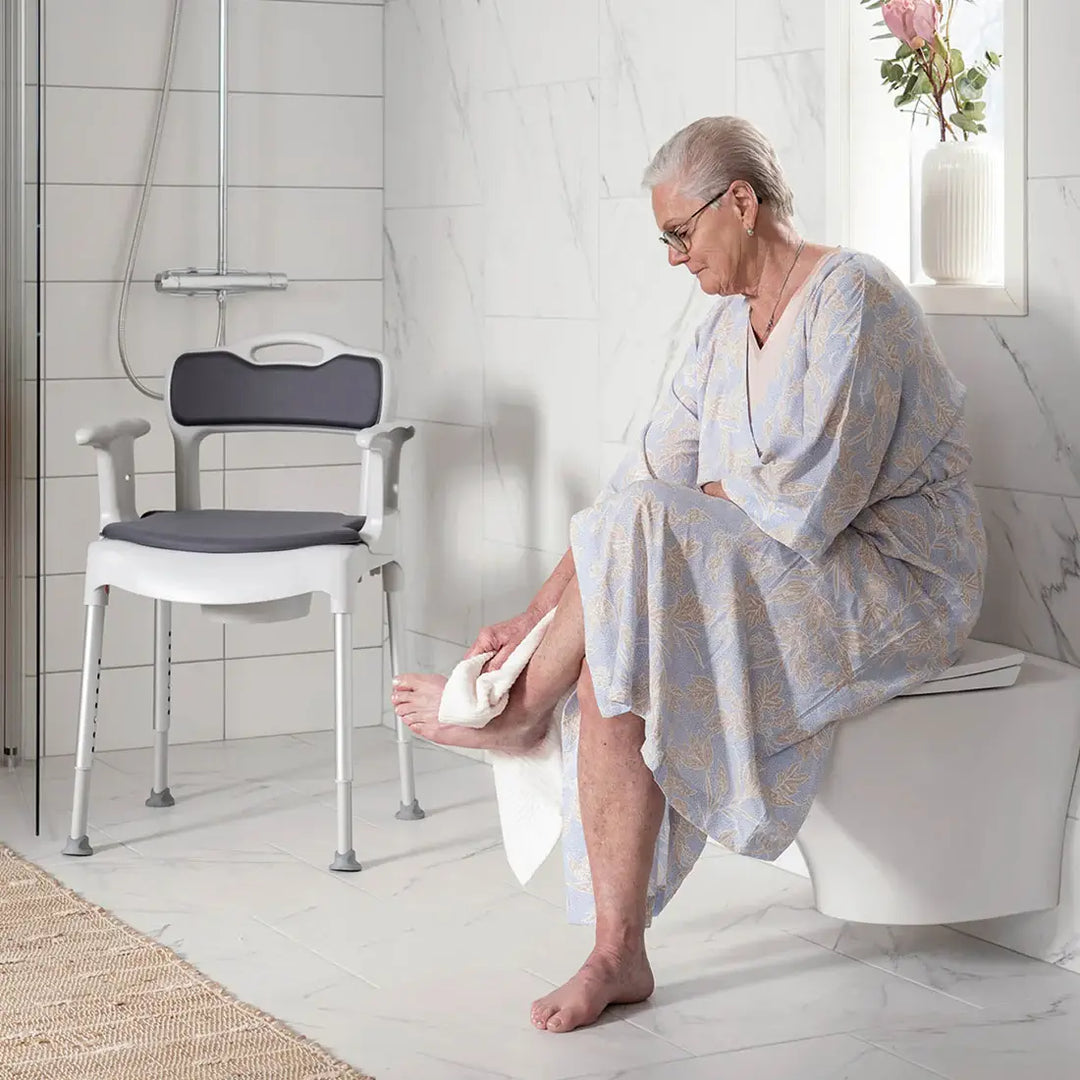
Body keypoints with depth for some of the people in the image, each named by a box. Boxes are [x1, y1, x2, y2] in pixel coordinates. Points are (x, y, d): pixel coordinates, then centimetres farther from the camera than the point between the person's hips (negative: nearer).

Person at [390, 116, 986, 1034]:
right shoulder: (729, 328, 13)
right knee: (612, 664, -20)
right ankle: (618, 957, -18)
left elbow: (804, 502, -22)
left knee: (641, 534, -28)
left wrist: (708, 496, -3)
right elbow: (642, 478, 7)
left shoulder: (852, 298, -14)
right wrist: (538, 615, -1)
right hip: (771, 584, 8)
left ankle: (522, 710, -2)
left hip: (897, 585, -8)